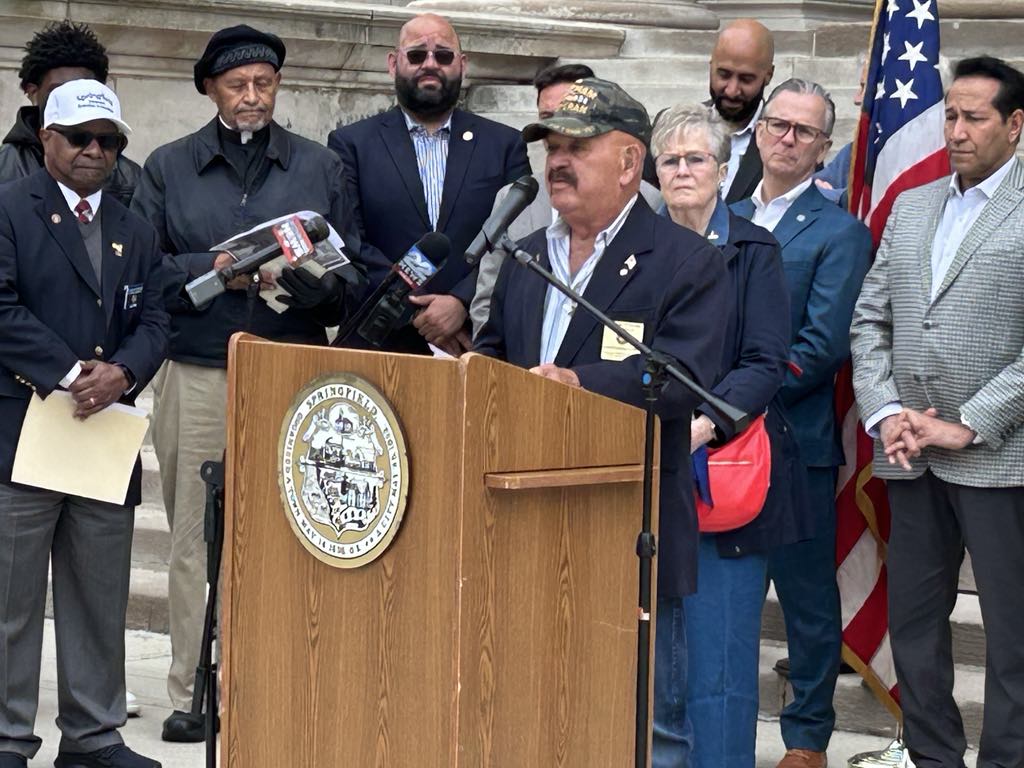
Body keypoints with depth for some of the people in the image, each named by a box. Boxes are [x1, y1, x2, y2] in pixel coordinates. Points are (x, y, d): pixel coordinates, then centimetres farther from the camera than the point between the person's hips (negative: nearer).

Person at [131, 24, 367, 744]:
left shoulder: (320, 167, 12)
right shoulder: (168, 168, 11)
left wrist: (302, 273, -12)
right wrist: (212, 270, -10)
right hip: (197, 375, 0)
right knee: (197, 534, -1)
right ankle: (195, 692, 4)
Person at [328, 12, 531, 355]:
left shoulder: (504, 145, 10)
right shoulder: (351, 144, 7)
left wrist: (463, 303, -13)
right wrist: (414, 312, -11)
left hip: (476, 341, 1)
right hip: (380, 343, -1)